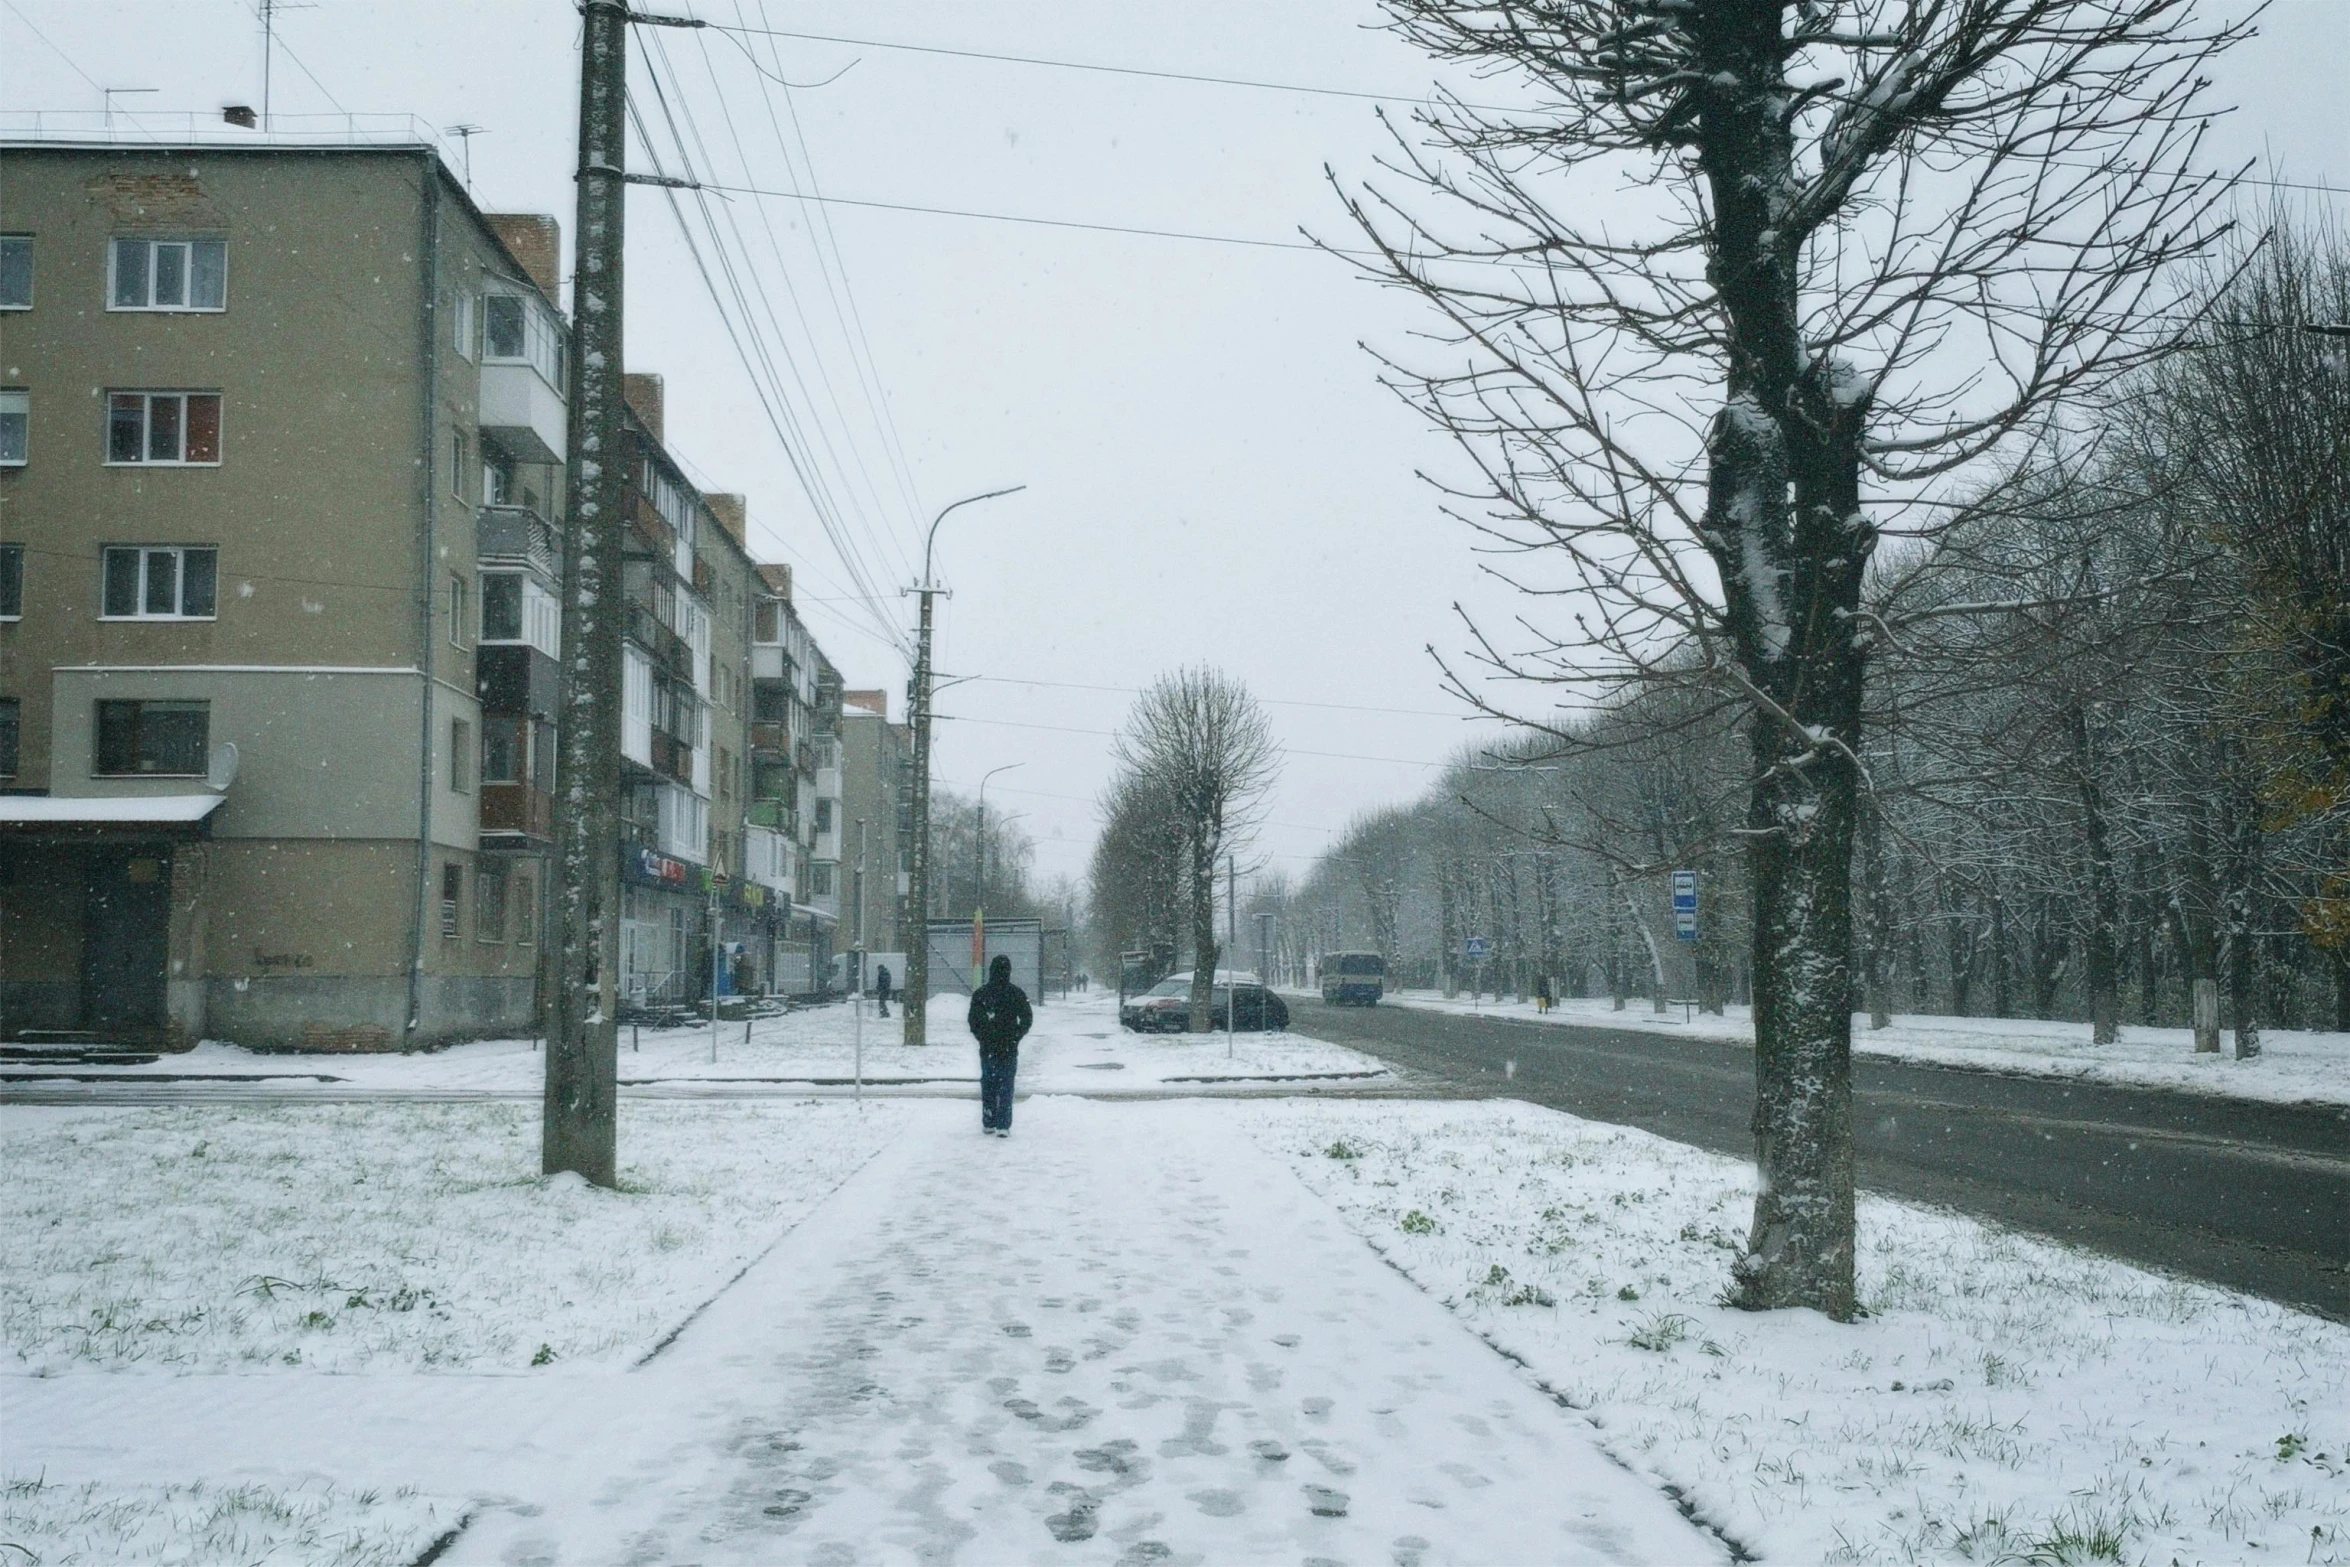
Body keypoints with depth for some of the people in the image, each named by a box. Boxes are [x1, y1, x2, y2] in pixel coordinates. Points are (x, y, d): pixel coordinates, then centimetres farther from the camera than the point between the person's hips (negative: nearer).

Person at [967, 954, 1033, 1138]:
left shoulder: (980, 993, -2)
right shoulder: (1017, 993, -4)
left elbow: (972, 1021, -2)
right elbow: (1027, 1019, -2)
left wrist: (982, 1038, 10)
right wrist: (1015, 1037, 8)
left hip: (987, 1049, 1)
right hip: (1009, 1049, -1)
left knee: (988, 1086, 12)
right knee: (1006, 1087, 1)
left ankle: (988, 1124, 15)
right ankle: (1003, 1126, -5)